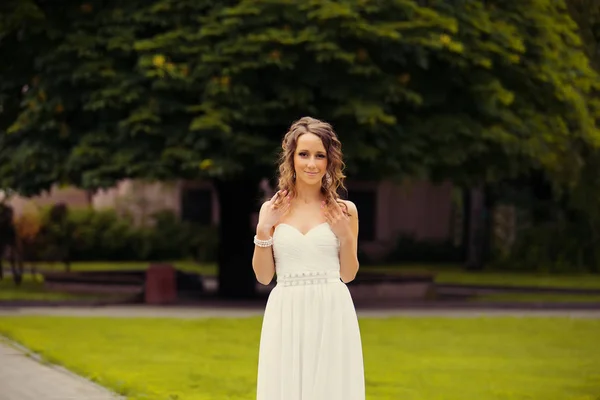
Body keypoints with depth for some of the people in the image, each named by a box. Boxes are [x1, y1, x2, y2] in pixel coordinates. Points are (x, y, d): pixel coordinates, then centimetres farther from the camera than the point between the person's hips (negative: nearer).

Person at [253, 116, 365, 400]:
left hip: (331, 314, -1)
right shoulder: (272, 210, 5)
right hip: (286, 316, 1)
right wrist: (263, 230, -6)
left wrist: (345, 236, -7)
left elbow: (348, 275, 7)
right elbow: (263, 276, 5)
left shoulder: (343, 210, 4)